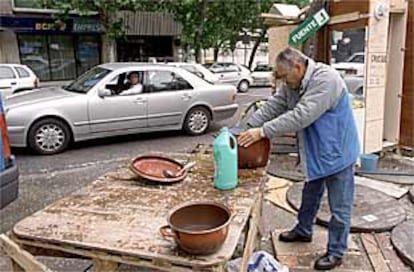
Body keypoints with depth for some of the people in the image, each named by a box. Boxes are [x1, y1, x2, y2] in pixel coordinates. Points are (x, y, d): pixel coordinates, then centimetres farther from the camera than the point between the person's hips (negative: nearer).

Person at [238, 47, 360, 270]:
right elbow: (273, 105, -3)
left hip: (337, 151, -8)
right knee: (310, 195, 24)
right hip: (315, 152, 8)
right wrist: (249, 126, -15)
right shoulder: (292, 83, 0)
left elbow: (300, 116, -35)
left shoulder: (325, 79, -28)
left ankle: (336, 252, 21)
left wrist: (263, 131, -34)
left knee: (339, 206, 6)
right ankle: (303, 231, 43)